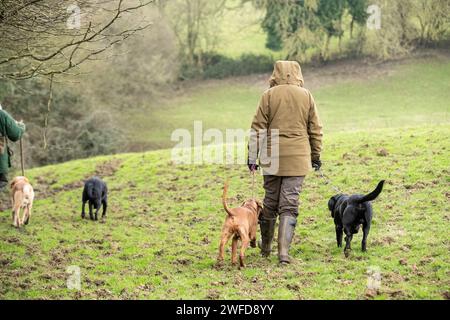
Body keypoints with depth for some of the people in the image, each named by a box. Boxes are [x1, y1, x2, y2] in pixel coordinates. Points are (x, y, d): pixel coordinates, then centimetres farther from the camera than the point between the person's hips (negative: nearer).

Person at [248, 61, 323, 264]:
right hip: (298, 157, 0)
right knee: (289, 205, 0)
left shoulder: (269, 95, -2)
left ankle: (265, 246, 27)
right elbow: (315, 130, 7)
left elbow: (258, 127, -2)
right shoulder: (306, 96, 3)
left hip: (273, 156, 0)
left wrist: (252, 156, 3)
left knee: (270, 202, 14)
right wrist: (316, 156, 18)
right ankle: (284, 251, -9)